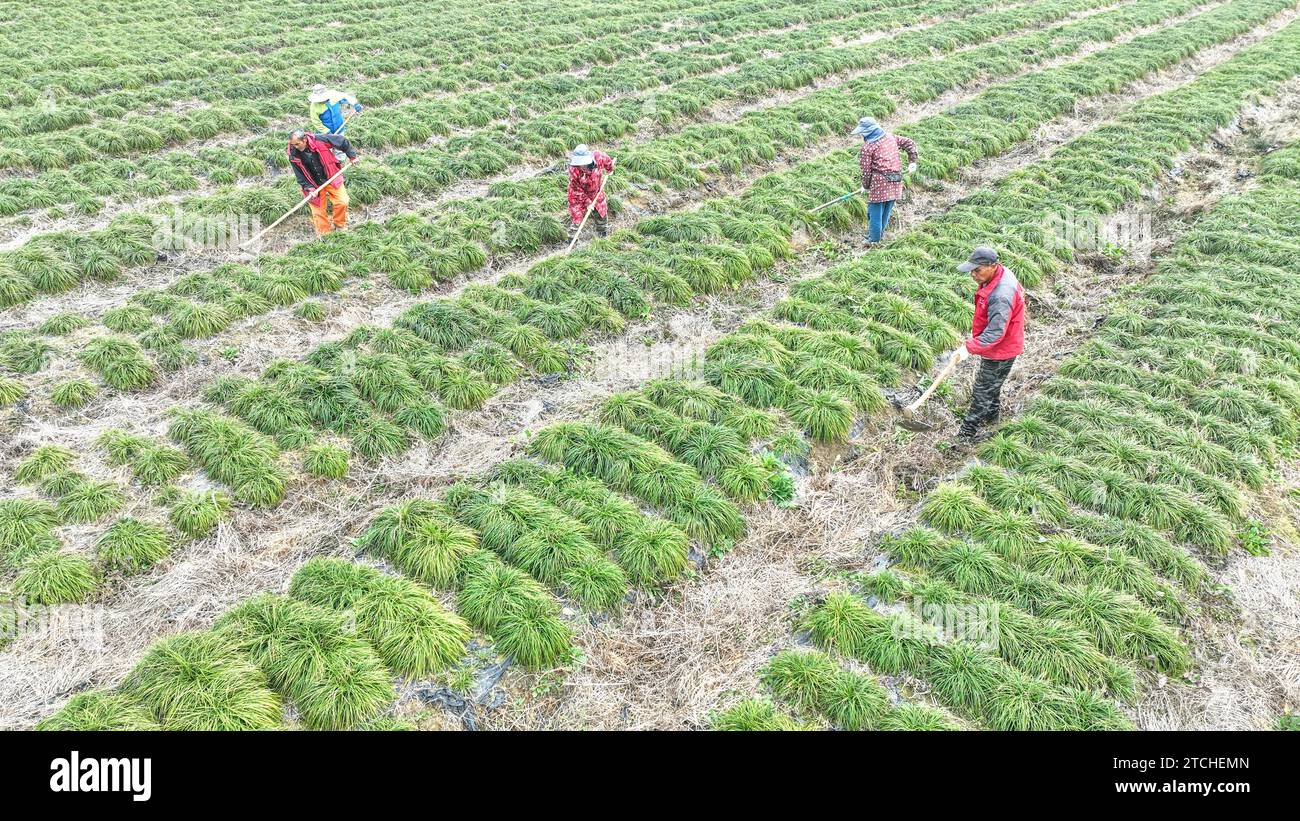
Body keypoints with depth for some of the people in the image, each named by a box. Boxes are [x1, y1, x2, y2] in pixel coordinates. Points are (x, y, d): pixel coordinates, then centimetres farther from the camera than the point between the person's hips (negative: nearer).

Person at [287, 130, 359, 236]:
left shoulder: (319, 140, -23)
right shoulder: (294, 156, -17)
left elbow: (342, 141, -11)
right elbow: (300, 176, -8)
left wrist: (351, 156, -4)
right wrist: (310, 189, -20)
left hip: (331, 177, 0)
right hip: (314, 185, 0)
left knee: (342, 202, -6)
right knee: (318, 210, 4)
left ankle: (339, 225, 21)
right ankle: (324, 234, 25)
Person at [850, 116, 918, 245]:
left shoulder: (867, 147, -9)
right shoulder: (890, 138, 12)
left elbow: (866, 170, -9)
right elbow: (909, 143, 16)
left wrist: (865, 186, 6)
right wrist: (912, 162, 17)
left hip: (880, 183, -7)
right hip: (895, 184, 8)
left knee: (875, 212, 3)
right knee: (886, 211, 18)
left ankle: (874, 240, 8)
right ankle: (880, 234, 31)